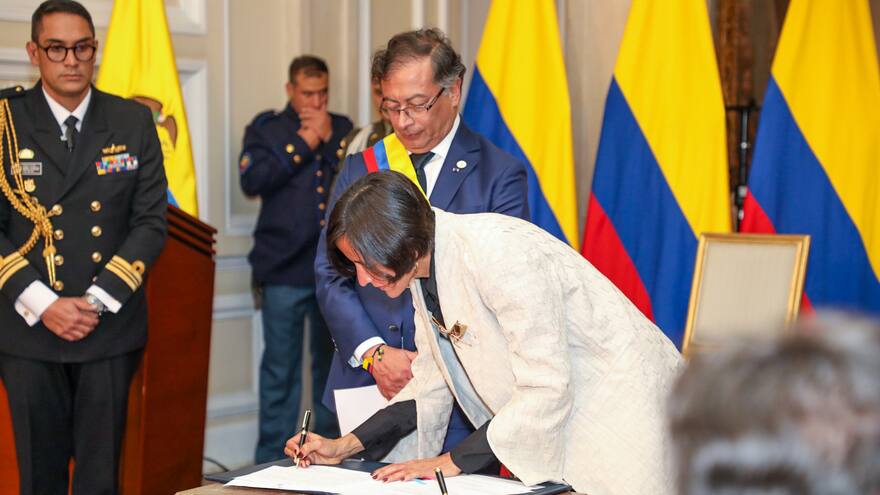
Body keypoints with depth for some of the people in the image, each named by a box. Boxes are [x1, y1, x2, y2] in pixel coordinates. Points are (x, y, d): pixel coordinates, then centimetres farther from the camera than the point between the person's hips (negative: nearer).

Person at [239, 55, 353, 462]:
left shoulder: (342, 128, 12)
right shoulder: (265, 128, 5)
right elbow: (252, 180, -10)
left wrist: (328, 139, -9)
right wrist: (304, 144, -9)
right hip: (285, 267, -3)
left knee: (332, 363, 10)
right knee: (280, 367, -1)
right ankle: (272, 460, 5)